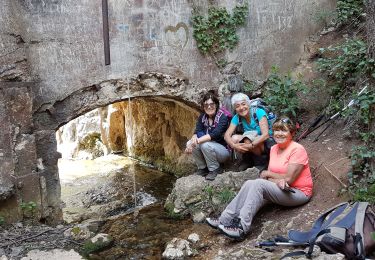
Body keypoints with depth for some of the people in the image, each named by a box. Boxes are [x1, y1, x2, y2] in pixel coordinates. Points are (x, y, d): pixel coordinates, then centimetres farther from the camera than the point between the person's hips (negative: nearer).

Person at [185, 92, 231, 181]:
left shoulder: (223, 117, -17)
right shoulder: (202, 117, 1)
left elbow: (215, 134, -32)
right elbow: (197, 132, -12)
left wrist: (198, 141, -41)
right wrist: (194, 139, -36)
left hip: (223, 150, -6)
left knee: (205, 145, -33)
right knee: (189, 143, -18)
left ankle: (215, 169, -10)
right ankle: (202, 168, 0)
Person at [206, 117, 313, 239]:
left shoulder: (297, 149, -13)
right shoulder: (274, 149, 9)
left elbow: (288, 179, -18)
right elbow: (268, 177, 2)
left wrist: (267, 174, -5)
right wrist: (277, 180, -21)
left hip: (299, 192, -7)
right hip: (279, 188, 7)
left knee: (258, 183, -27)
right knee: (249, 183, -17)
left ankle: (241, 228, -31)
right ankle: (226, 219, -21)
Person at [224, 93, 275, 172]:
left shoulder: (259, 112, -19)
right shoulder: (237, 118, -5)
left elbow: (266, 135, -28)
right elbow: (227, 135, -13)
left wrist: (250, 146, -38)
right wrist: (234, 145, -33)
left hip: (267, 142, -5)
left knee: (248, 138, -32)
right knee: (234, 138, -21)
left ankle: (262, 161, -10)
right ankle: (248, 160, 1)